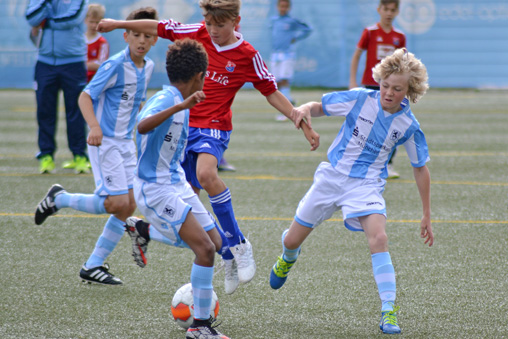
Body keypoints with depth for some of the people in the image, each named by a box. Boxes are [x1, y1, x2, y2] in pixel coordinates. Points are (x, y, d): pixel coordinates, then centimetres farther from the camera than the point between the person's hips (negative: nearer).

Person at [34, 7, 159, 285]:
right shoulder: (115, 65, -16)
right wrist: (94, 127, -31)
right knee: (117, 203, -15)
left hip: (125, 143, 8)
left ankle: (93, 267, 10)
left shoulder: (147, 67, 7)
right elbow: (85, 96, -17)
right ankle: (59, 199, 6)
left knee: (128, 206, 3)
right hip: (105, 142, -8)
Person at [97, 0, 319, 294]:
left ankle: (239, 244, -23)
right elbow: (159, 28, 11)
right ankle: (229, 257, 19)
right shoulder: (197, 34, 1)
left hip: (213, 128, -5)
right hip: (184, 124, 5)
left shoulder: (248, 56, -6)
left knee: (205, 172, -35)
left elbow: (272, 93, 2)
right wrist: (118, 24, 13)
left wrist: (303, 123, -2)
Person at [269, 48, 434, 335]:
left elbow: (421, 169, 2)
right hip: (332, 176, 2)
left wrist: (427, 216, 3)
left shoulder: (409, 126, -10)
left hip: (366, 185, -2)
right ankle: (288, 258, 50)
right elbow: (318, 107, 0)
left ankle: (389, 311, -25)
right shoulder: (360, 99, -12)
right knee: (292, 240, 9)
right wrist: (302, 111, -26)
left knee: (378, 238, -29)